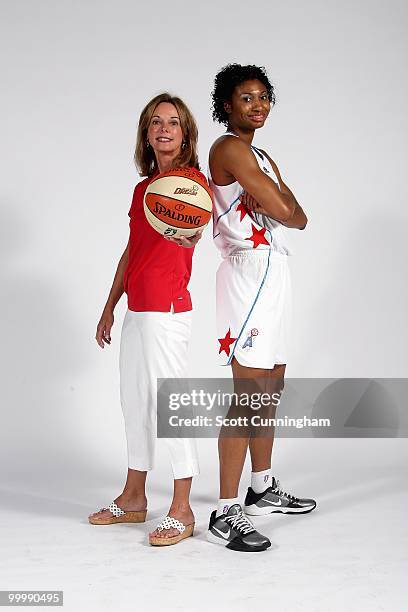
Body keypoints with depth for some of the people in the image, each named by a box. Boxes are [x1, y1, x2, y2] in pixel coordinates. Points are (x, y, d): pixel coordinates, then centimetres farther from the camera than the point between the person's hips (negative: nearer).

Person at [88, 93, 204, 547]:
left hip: (166, 309, -9)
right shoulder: (143, 187, 17)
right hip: (136, 309, 9)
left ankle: (182, 510, 3)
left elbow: (193, 236, -25)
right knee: (134, 401, 14)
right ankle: (133, 499, 27)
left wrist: (184, 233, -49)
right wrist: (110, 306, 21)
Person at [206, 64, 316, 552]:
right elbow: (281, 210, -17)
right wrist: (282, 204, 3)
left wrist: (281, 204, -8)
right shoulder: (229, 148, -8)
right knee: (249, 393, -13)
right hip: (250, 270, -10)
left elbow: (299, 218, 11)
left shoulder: (260, 157, 21)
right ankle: (226, 513, -9)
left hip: (272, 272, 10)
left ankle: (263, 489, 28)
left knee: (271, 386, 15)